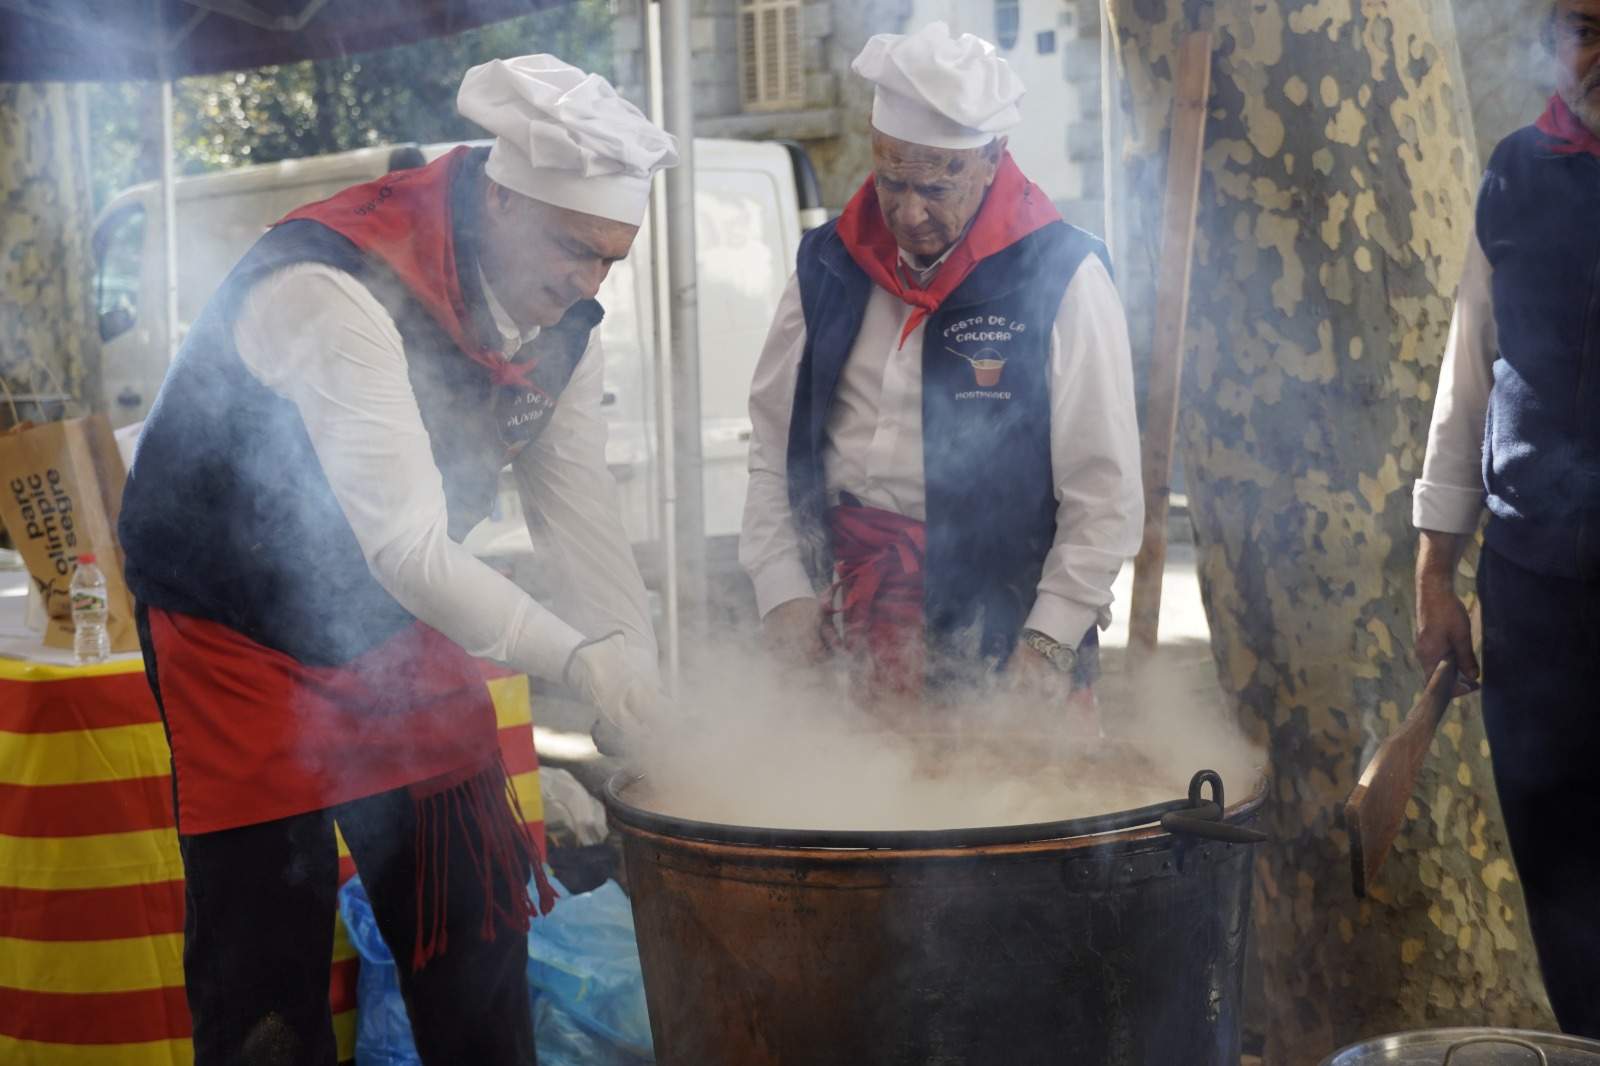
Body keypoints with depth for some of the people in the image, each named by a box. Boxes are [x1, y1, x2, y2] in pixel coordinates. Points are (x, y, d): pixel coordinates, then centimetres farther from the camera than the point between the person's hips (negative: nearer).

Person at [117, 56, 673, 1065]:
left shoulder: (562, 317, -7)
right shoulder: (333, 292, -32)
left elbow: (579, 505, -7)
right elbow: (404, 544, -37)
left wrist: (641, 687, -15)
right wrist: (576, 657, -39)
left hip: (396, 620, 7)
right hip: (239, 629, -6)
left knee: (477, 911, 9)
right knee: (267, 949, -3)